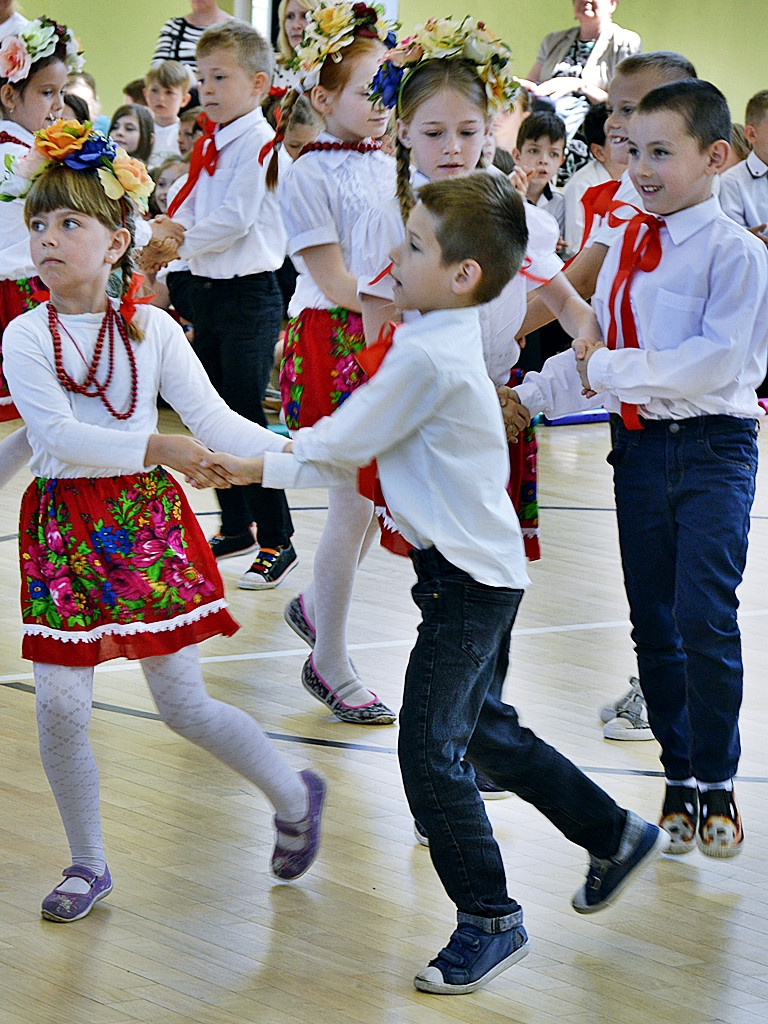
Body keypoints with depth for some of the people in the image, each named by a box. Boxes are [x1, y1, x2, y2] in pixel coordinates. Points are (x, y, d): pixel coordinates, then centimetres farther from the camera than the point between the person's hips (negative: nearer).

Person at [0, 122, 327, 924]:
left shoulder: (151, 330, -1)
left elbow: (212, 418, -7)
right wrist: (153, 447, -25)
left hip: (145, 518, -1)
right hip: (65, 525, 1)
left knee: (184, 705, 3)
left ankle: (295, 797, 28)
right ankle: (87, 864, 18)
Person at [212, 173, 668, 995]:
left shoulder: (429, 355, -23)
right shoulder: (445, 338, 8)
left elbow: (345, 442, -15)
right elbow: (365, 447, 14)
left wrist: (263, 460, -2)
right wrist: (266, 465, 9)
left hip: (467, 581, -10)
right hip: (479, 568, 10)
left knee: (429, 754, -6)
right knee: (484, 732, 21)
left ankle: (490, 920, 5)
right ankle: (616, 836, 35)